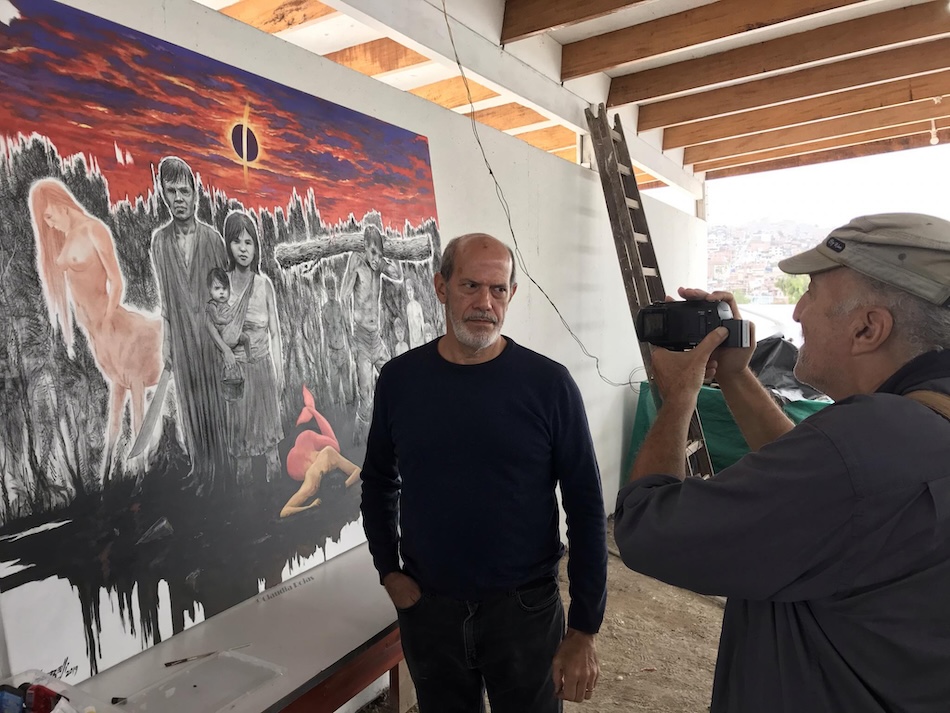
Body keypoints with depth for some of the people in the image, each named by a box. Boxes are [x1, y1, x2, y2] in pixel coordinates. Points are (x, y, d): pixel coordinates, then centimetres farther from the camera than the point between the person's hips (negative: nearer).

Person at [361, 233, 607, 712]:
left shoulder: (548, 383, -13)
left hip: (524, 607, -2)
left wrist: (583, 631, -8)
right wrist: (389, 570, 2)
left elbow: (586, 508, -9)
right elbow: (378, 481, 10)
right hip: (426, 607, 3)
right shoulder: (399, 379, -5)